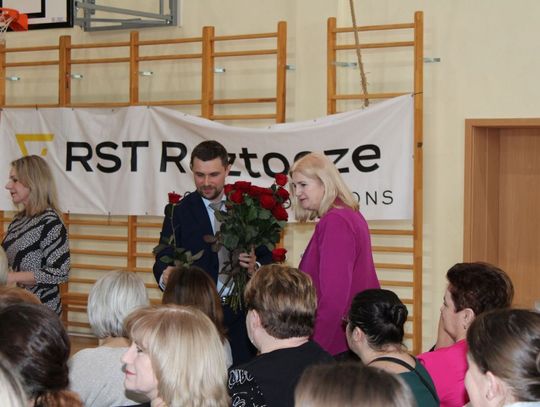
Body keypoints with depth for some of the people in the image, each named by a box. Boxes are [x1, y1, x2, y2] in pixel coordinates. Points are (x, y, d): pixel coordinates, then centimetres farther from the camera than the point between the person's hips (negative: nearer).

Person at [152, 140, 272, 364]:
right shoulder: (179, 212, 3)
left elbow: (268, 257, 10)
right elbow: (163, 261, -4)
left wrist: (256, 267, -12)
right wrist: (165, 277, -27)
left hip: (241, 314, 1)